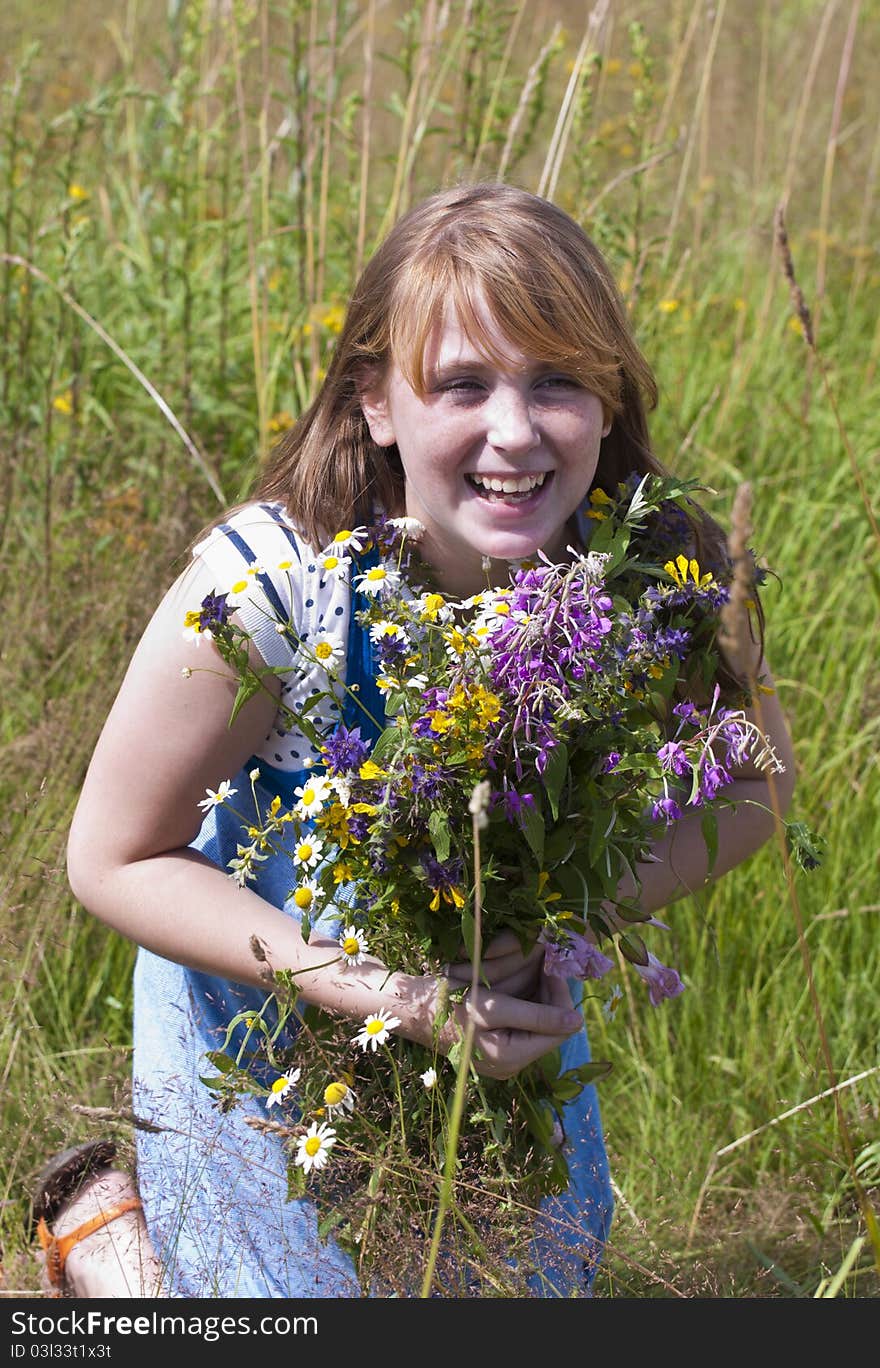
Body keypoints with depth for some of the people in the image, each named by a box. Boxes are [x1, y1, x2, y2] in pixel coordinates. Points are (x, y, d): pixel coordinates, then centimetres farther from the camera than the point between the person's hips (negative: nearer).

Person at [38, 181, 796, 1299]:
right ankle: (108, 1224, 41)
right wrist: (384, 992, -34)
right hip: (263, 1016, -4)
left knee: (545, 1271, 26)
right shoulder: (265, 587, -34)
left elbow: (749, 790, -9)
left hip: (508, 1008, 4)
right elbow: (116, 858, -23)